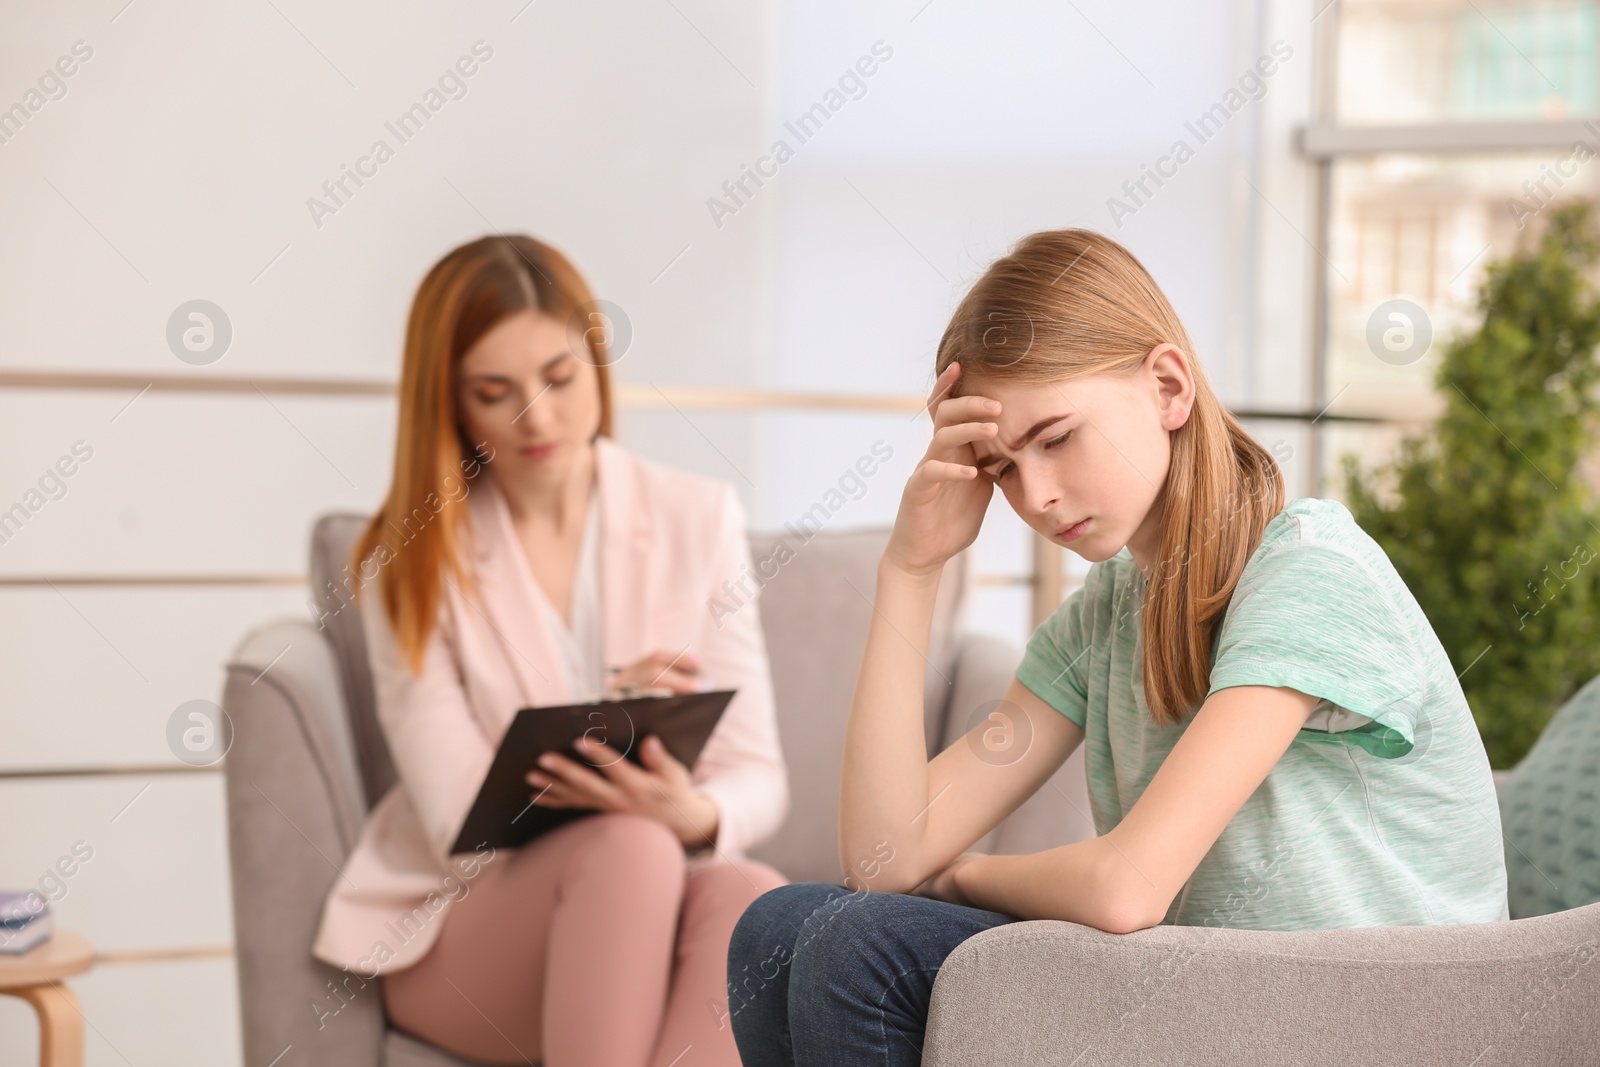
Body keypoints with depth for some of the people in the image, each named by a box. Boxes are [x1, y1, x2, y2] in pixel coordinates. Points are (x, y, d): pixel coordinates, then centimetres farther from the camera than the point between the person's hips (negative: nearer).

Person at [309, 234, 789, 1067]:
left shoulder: (698, 520, 6)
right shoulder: (412, 560, 2)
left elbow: (756, 780, 2)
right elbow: (459, 823, -8)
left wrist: (694, 815, -24)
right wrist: (600, 726, -28)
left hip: (655, 918, 2)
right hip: (456, 930, -1)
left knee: (752, 898, -34)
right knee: (627, 852, -35)